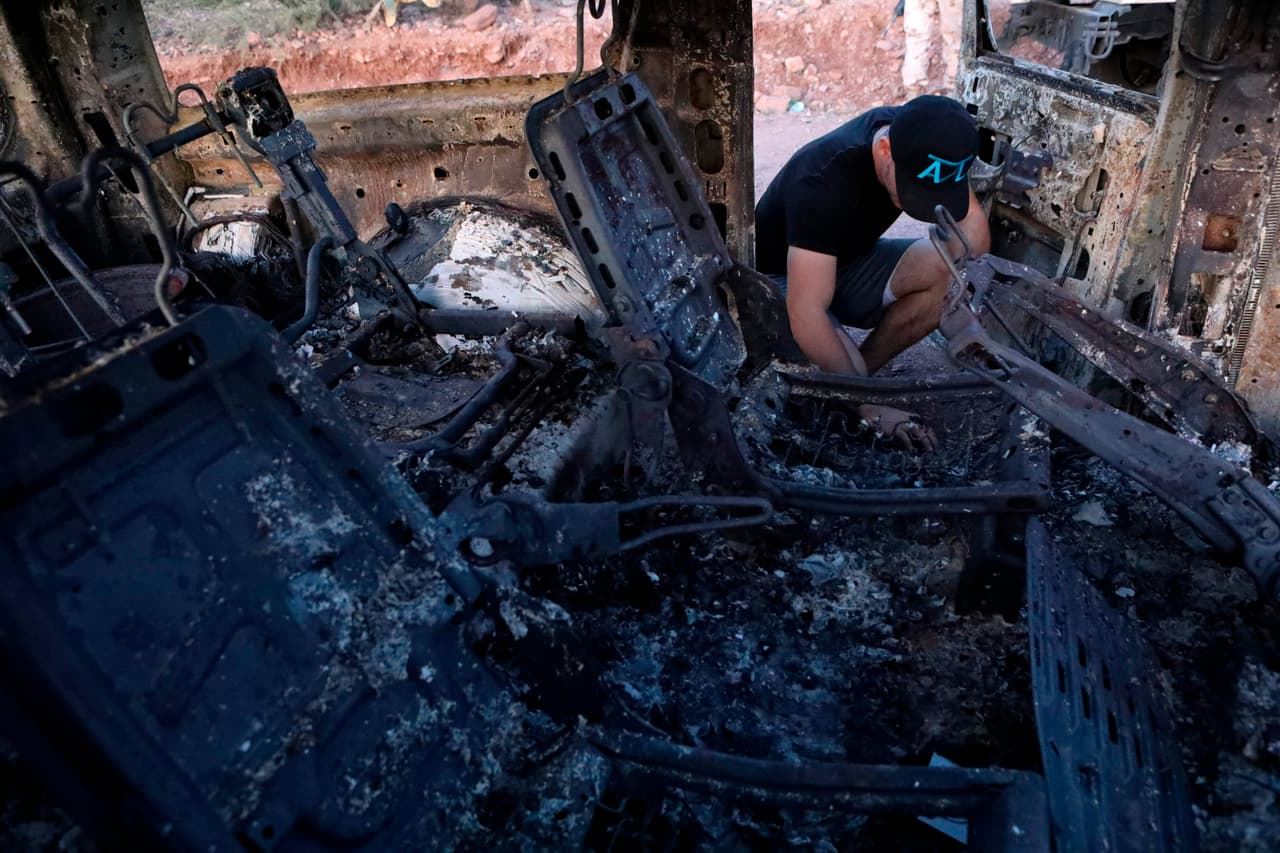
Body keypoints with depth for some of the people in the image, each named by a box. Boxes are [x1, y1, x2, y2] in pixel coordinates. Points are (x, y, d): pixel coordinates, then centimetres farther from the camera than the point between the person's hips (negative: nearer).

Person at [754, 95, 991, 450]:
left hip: (851, 259, 6)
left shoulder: (917, 138, -16)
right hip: (780, 279, -6)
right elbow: (807, 314, -39)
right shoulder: (823, 184, -35)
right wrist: (873, 406, -37)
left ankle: (859, 367, -8)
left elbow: (972, 221, -9)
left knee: (947, 276, -22)